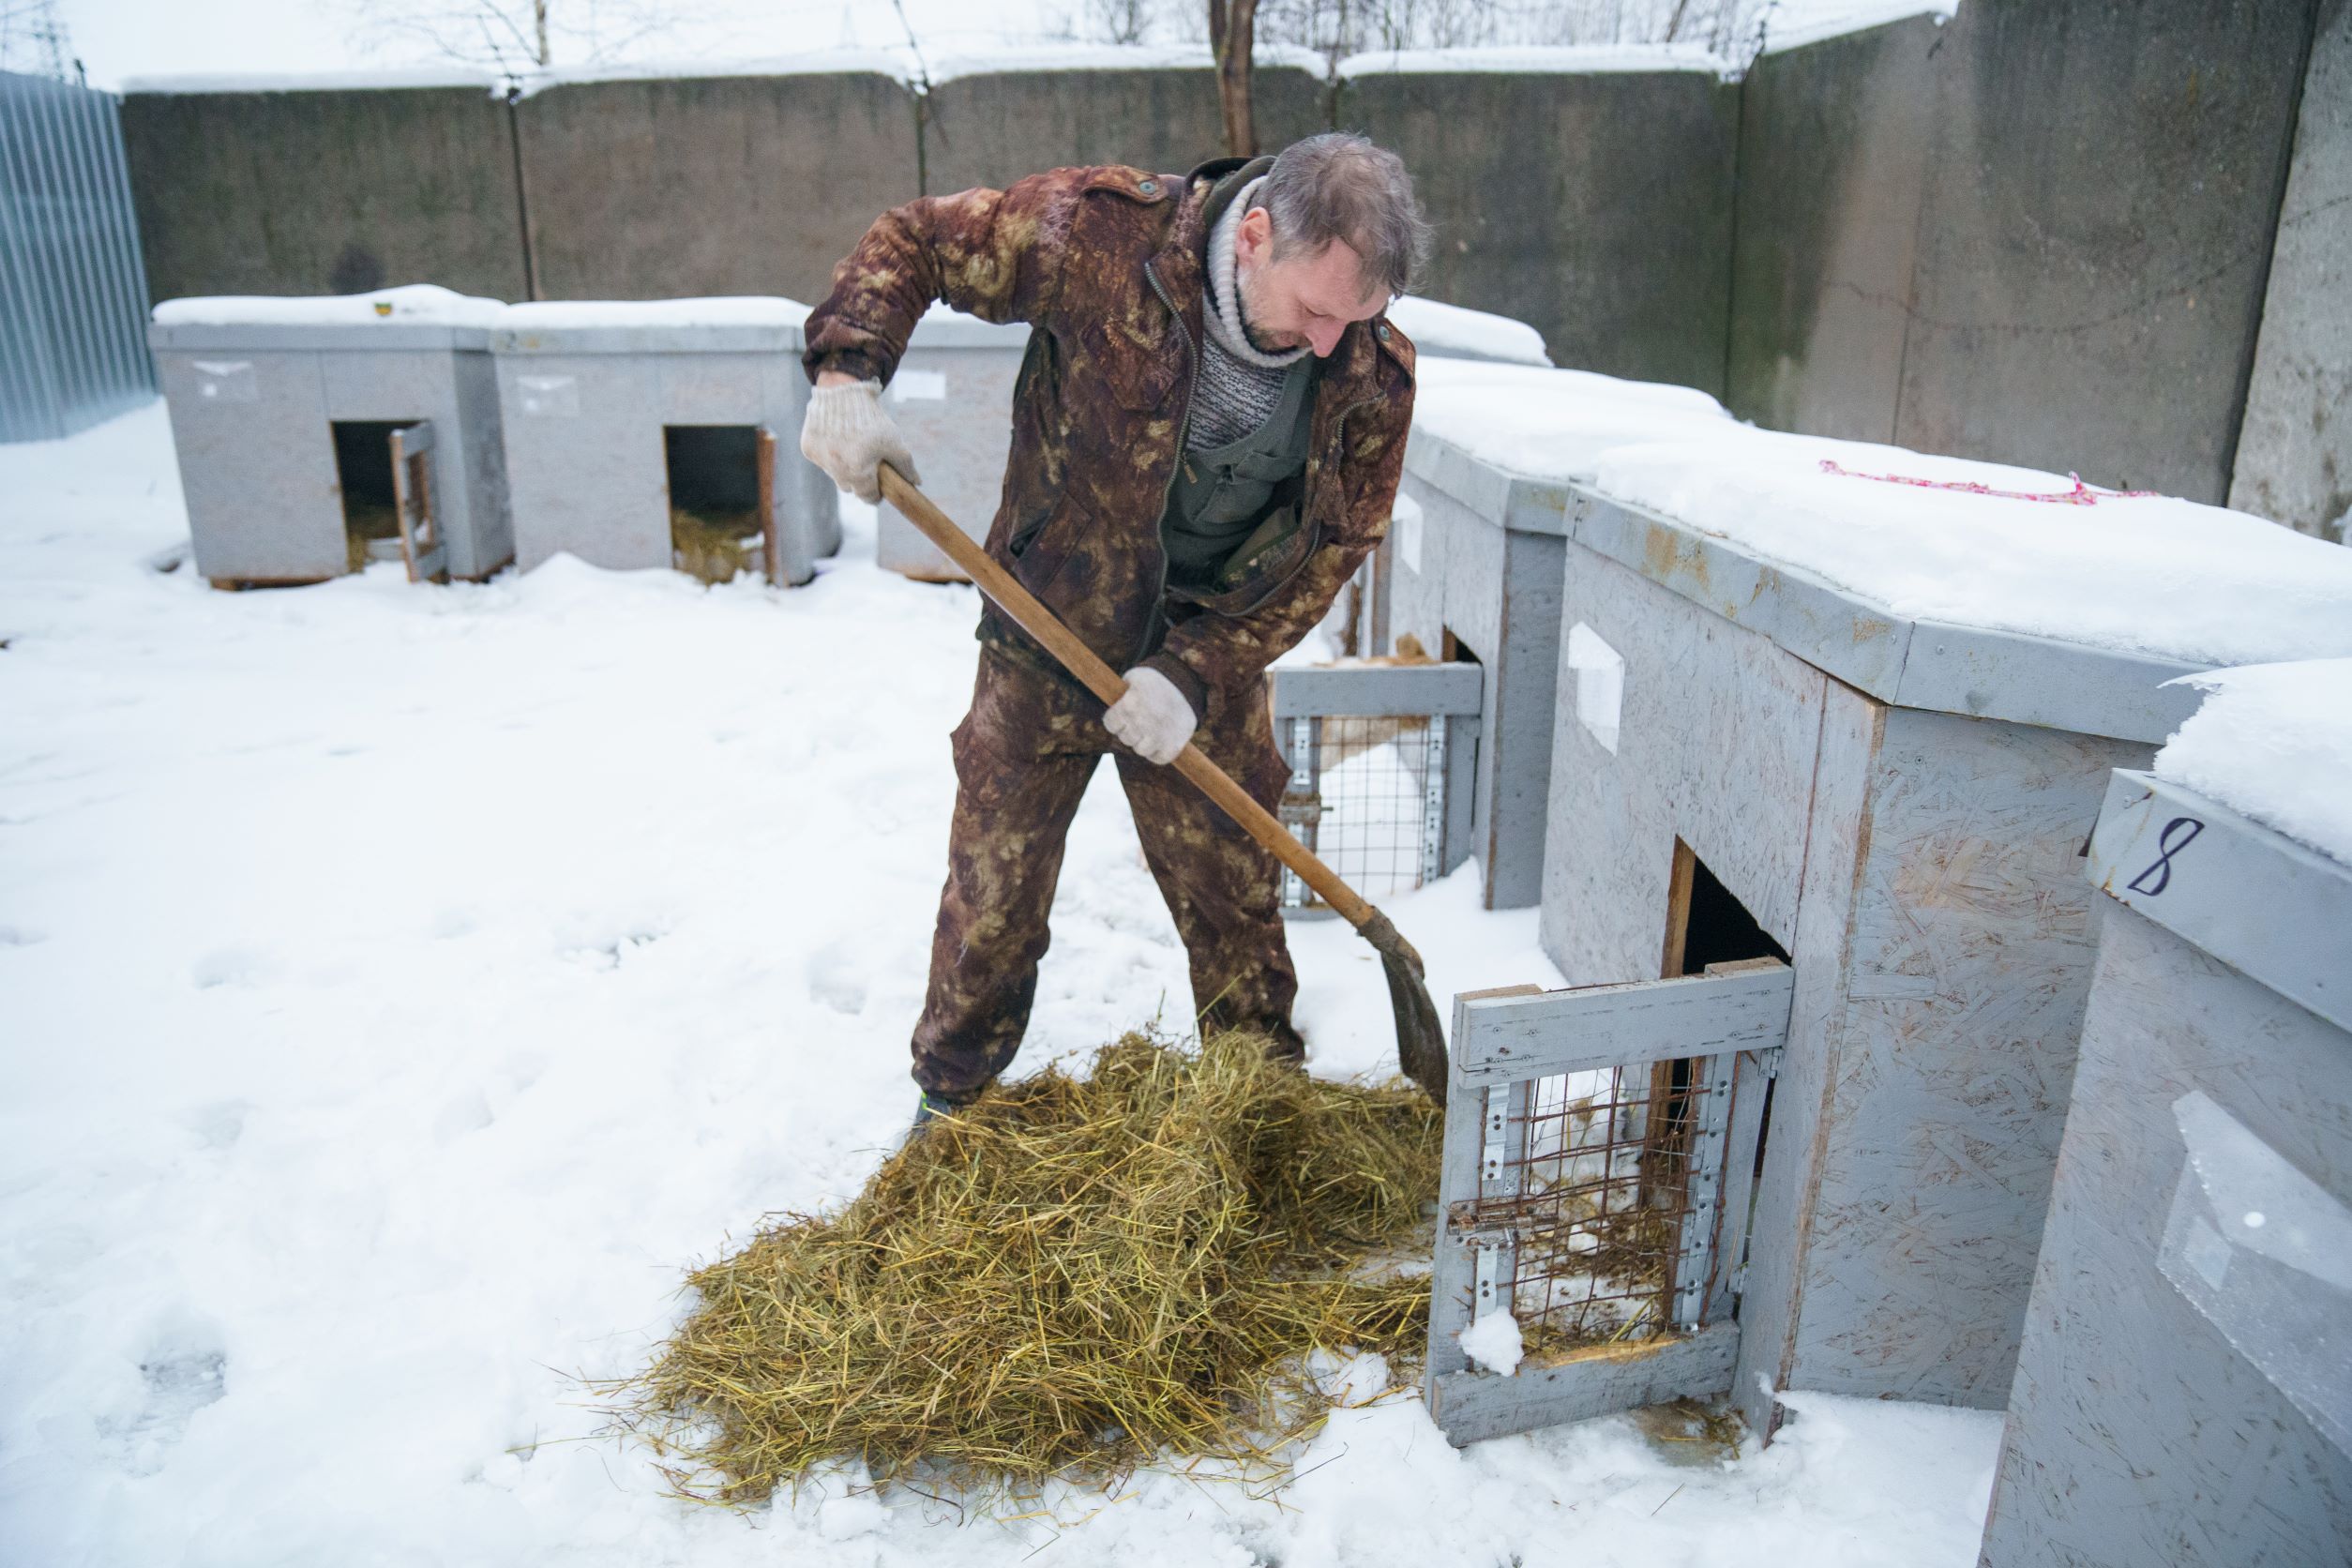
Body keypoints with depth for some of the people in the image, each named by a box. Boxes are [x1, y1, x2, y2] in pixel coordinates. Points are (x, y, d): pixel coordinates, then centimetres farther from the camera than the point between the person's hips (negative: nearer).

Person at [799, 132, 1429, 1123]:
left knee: (1233, 900, 11)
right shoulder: (1100, 231, -23)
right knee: (993, 894, 11)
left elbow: (1336, 545, -7)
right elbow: (912, 242, -10)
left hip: (1208, 662, 1)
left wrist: (1196, 670, -16)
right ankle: (953, 1102, 35)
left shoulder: (1374, 374, -15)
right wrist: (848, 371, -27)